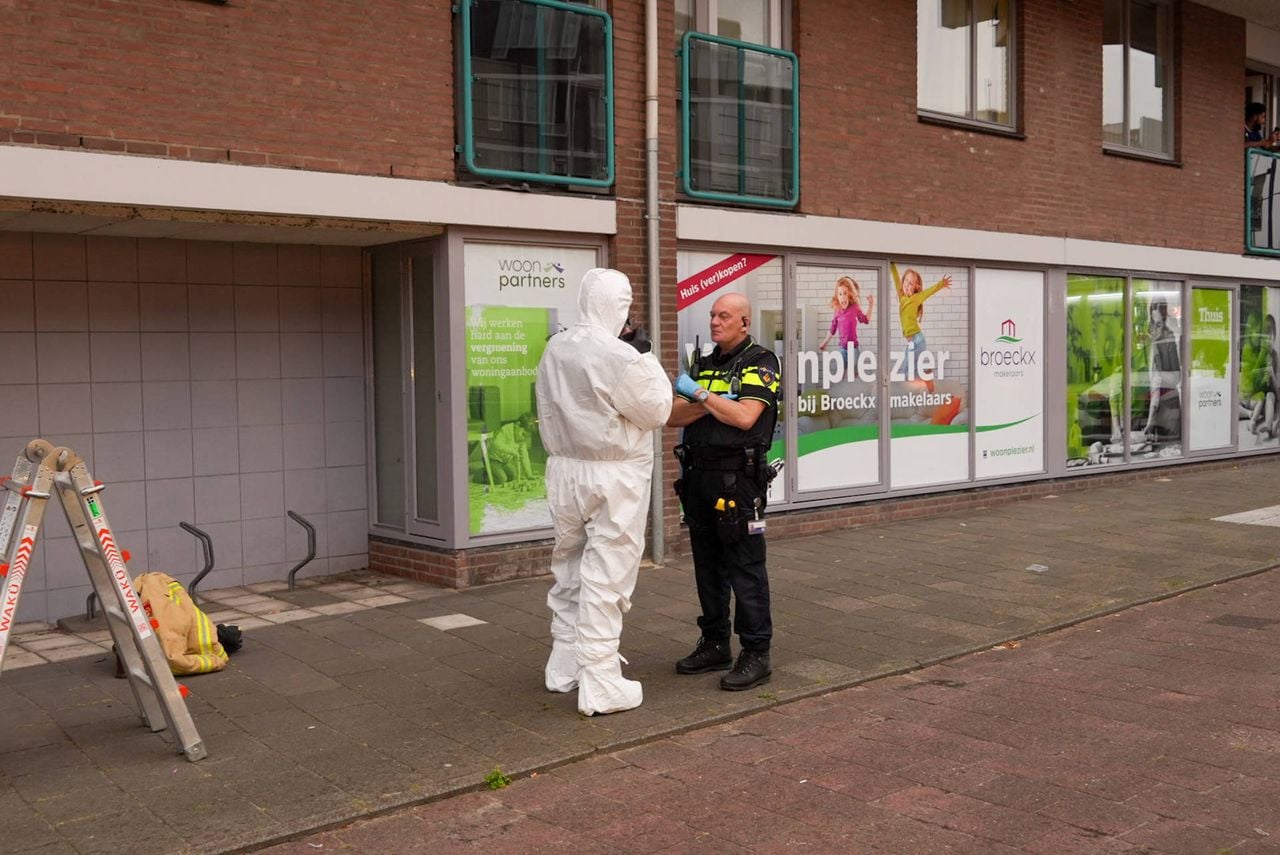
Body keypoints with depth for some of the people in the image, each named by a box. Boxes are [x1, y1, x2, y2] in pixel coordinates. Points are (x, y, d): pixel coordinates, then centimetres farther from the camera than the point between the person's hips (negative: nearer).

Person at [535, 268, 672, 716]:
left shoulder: (554, 349, 3)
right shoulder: (619, 357, -19)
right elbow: (657, 411, -7)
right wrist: (649, 358, 1)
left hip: (564, 472, 7)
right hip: (613, 479, -7)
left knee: (569, 571, 18)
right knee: (605, 579, -1)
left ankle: (564, 666, 31)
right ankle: (600, 686, 6)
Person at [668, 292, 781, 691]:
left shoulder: (759, 363, -4)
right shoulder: (703, 365, 17)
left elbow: (745, 416, -18)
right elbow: (674, 416, 6)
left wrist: (701, 394, -9)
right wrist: (710, 403, -10)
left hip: (738, 478, -7)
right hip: (698, 476, 7)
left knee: (745, 568, -5)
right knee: (708, 565, 13)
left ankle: (756, 654, 1)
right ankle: (715, 645, 24)